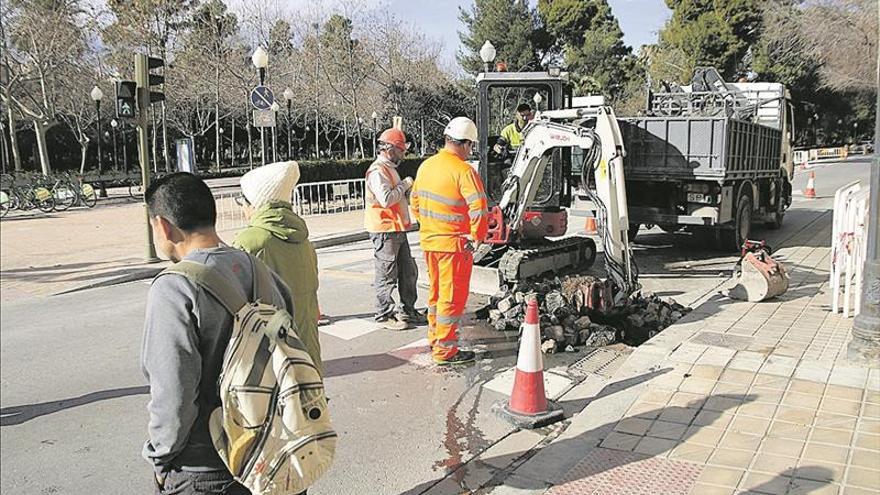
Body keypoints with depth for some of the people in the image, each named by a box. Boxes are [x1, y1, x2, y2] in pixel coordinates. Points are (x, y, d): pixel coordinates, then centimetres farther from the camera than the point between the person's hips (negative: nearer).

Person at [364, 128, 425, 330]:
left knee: (408, 271, 15)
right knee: (387, 275, -2)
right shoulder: (377, 171, -15)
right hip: (384, 230, -10)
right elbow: (386, 199, -26)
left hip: (397, 229, 10)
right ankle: (384, 315, 7)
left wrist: (408, 191, 11)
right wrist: (405, 185, -15)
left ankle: (408, 310, 26)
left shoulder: (390, 168, 19)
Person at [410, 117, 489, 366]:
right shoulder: (463, 171, -18)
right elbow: (479, 209, -24)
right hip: (453, 244, -8)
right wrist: (476, 238, -12)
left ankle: (434, 338, 34)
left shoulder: (426, 166, 6)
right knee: (453, 296, 2)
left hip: (428, 240, 8)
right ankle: (445, 350, 9)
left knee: (436, 291, 21)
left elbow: (416, 202, 14)